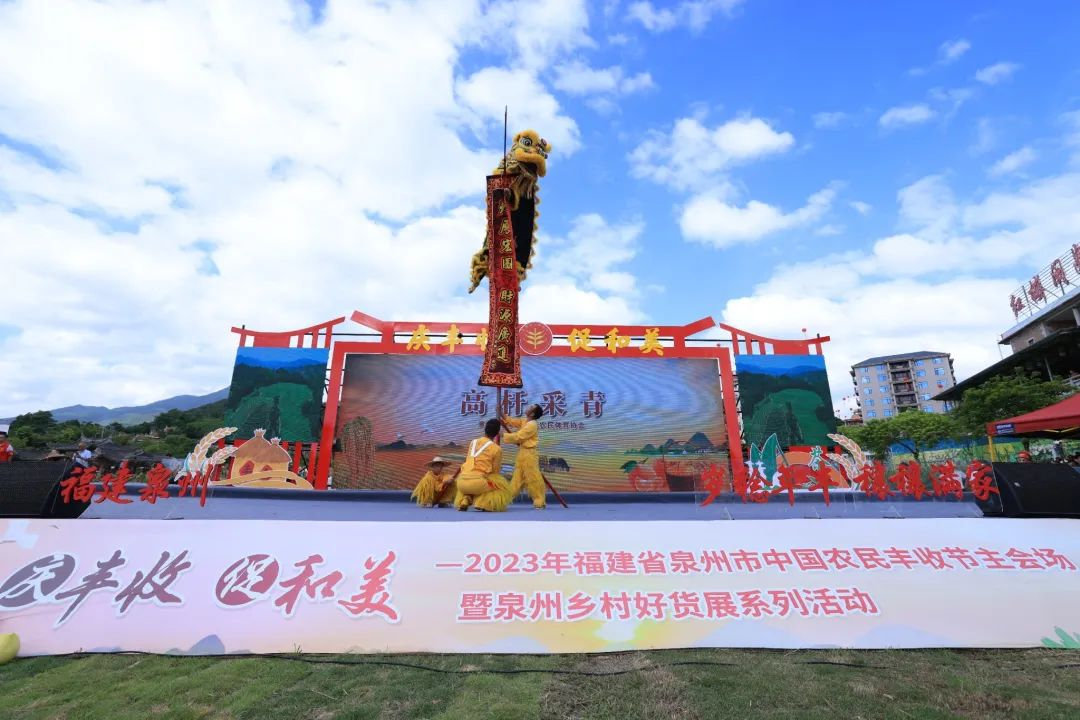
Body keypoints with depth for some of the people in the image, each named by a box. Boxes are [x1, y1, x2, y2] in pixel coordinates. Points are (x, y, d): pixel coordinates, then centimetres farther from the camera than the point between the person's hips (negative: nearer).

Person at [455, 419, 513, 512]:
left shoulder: (473, 442, 14)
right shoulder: (497, 449, 0)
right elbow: (495, 470, 8)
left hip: (461, 482, 5)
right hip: (477, 482, -5)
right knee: (503, 486, 20)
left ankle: (464, 501, 13)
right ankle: (483, 503, -1)